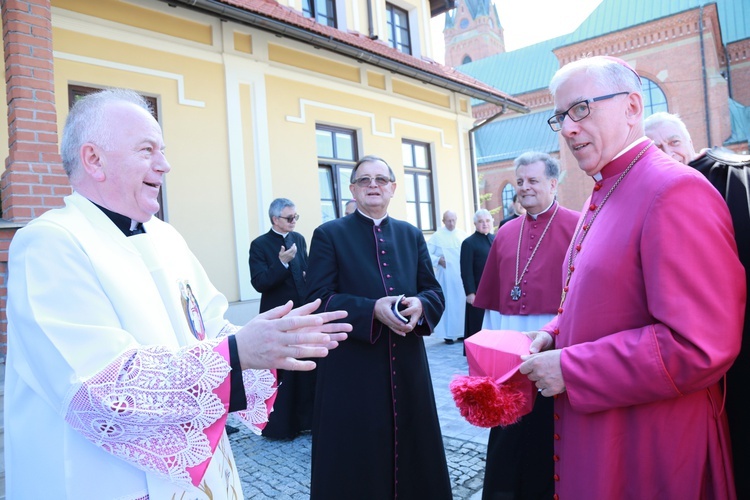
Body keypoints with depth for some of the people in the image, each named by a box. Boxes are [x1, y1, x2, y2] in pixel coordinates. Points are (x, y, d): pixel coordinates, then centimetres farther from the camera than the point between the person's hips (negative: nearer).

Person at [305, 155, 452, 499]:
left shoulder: (412, 235, 11)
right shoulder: (329, 235, -1)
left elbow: (435, 292, 9)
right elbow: (319, 299, -8)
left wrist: (419, 305, -14)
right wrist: (372, 309, -22)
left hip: (407, 364, 4)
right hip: (352, 368, -3)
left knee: (412, 447, 13)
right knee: (356, 459, 7)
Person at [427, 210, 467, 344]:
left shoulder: (462, 235, 6)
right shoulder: (437, 236, -4)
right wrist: (438, 260, -16)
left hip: (461, 275, 3)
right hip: (446, 276, -3)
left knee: (462, 302, 7)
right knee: (448, 303, 1)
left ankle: (461, 332, 18)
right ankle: (448, 334, 9)